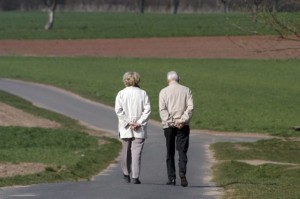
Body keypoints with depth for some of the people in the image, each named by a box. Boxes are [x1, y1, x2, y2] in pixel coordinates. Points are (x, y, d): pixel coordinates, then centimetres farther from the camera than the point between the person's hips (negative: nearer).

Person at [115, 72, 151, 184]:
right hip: (140, 130, 0)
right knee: (137, 152, -2)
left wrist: (128, 123, -7)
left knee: (126, 151, 15)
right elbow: (147, 110, -7)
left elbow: (118, 110, -9)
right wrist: (139, 123, -8)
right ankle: (135, 177, -8)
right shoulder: (143, 93, 0)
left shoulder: (121, 94, -2)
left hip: (125, 129, 0)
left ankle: (126, 174, 26)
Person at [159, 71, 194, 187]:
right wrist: (182, 120, -9)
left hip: (169, 125, 0)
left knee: (170, 152, 8)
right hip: (183, 125, 0)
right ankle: (182, 173, -23)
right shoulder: (186, 90, 6)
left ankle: (171, 178, 6)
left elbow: (162, 109, -8)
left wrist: (171, 122, -11)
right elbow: (190, 107, -5)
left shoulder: (164, 92, 3)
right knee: (182, 151, 0)